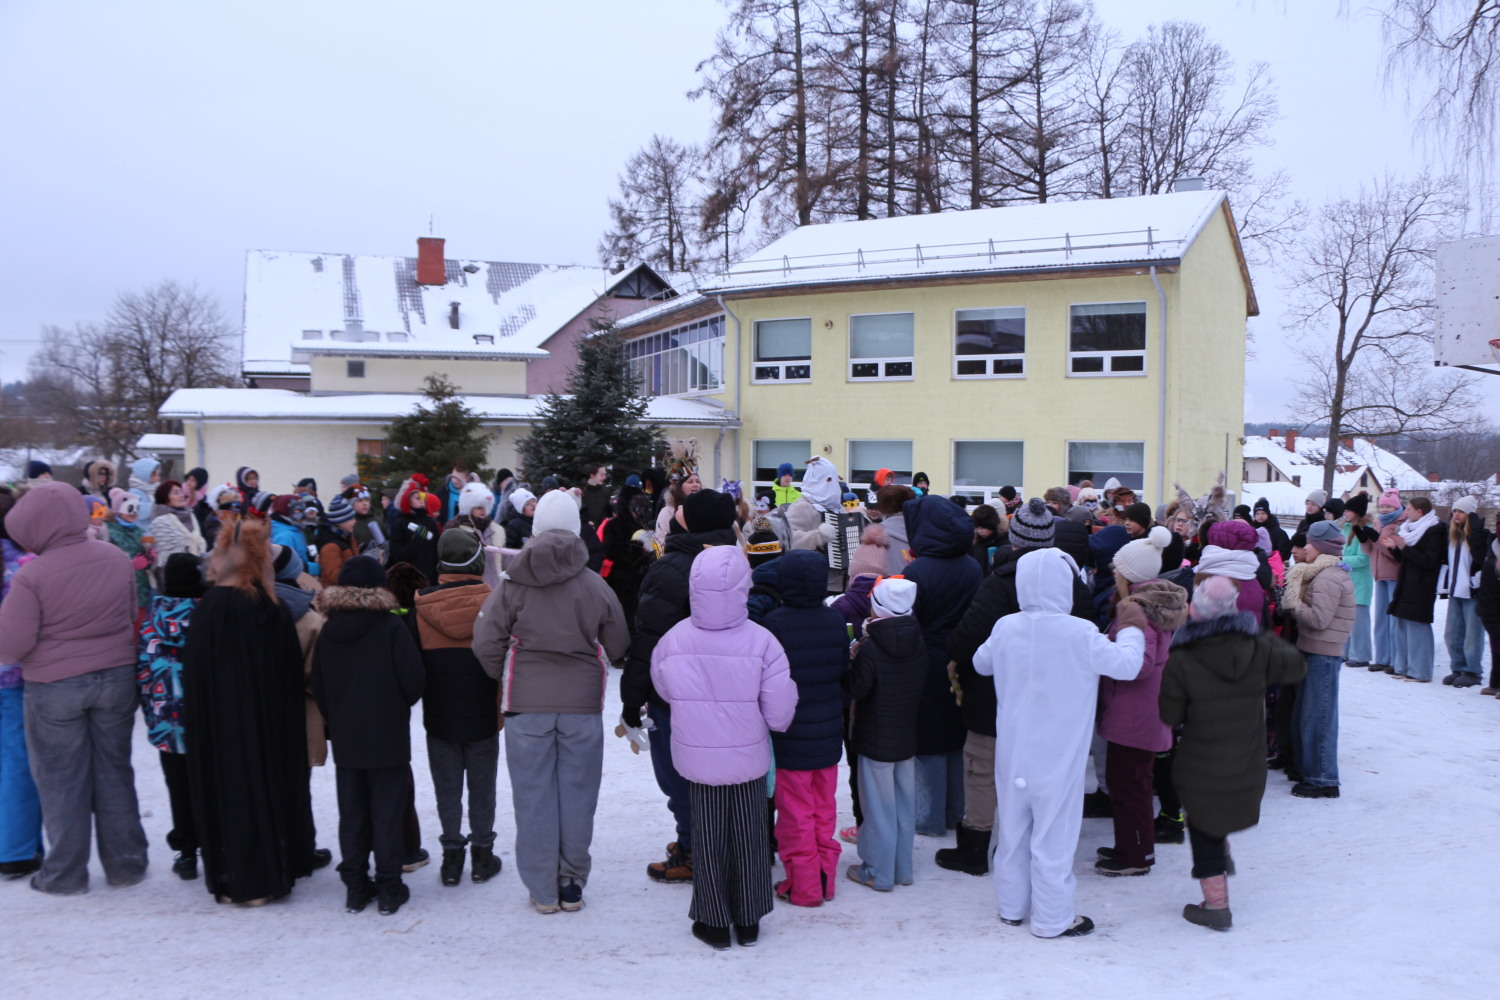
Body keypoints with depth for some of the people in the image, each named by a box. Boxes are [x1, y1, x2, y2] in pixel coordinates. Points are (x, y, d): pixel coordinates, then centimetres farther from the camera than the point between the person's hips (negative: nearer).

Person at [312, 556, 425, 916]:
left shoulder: (328, 631, 0)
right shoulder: (391, 627, -14)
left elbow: (318, 686, 5)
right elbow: (413, 680, -14)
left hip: (345, 741, 4)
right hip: (388, 738, -4)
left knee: (351, 813, 12)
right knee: (387, 812, 4)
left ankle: (355, 887, 19)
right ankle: (389, 889, 8)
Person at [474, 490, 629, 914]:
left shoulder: (513, 585, -6)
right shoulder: (595, 585, -4)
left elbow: (486, 643, -7)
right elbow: (618, 645, 2)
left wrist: (507, 678, 11)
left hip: (526, 704, 0)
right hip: (582, 703, 1)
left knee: (533, 795, 8)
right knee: (577, 793, 10)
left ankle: (543, 889, 15)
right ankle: (572, 884, 20)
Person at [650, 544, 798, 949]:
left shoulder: (674, 640, -15)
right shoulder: (761, 641, -20)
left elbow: (663, 688, 3)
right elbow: (780, 710, -15)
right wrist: (774, 725, 8)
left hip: (697, 760, 1)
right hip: (749, 759, -1)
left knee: (707, 838, 16)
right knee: (750, 837, 17)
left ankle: (714, 923, 27)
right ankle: (748, 923, 30)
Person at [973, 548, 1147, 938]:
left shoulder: (1005, 628, -4)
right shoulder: (1080, 634, -19)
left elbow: (981, 663, 13)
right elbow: (1127, 665, -10)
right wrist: (1131, 629, 8)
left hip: (1012, 752, 5)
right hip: (1057, 757, -5)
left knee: (1013, 827, 17)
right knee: (1053, 834, 6)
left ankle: (1012, 906, 30)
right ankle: (1052, 918, 17)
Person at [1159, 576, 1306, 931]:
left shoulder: (1181, 662, -20)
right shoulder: (1257, 650, -12)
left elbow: (1170, 716, -12)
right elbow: (1296, 666, 8)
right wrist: (1266, 637, 18)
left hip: (1200, 766, -4)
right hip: (1247, 765, 4)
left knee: (1203, 828, 11)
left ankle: (1216, 905, 16)